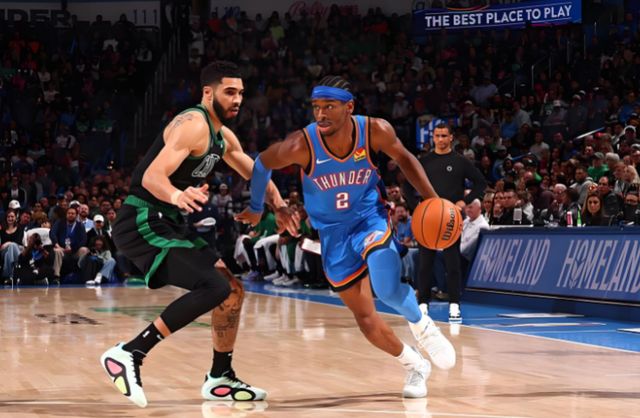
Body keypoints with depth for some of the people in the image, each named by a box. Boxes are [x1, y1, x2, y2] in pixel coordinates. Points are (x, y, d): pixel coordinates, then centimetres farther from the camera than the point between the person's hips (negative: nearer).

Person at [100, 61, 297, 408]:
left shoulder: (223, 136, 13)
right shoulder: (193, 125, -17)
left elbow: (252, 172, 31)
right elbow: (153, 176, -29)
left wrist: (278, 204, 20)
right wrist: (178, 196, -48)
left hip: (169, 223, 10)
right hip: (142, 223, -10)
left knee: (232, 291, 13)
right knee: (215, 287, -23)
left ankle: (220, 379, 24)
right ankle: (128, 354, -23)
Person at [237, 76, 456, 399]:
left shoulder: (375, 131, -22)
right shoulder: (301, 145, -26)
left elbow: (403, 158, 0)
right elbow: (262, 165, -6)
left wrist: (431, 199, -9)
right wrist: (256, 209, 8)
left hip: (370, 218, -1)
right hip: (333, 232, 1)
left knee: (388, 289, -28)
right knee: (366, 320, 3)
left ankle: (422, 325, 6)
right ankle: (415, 366, 28)